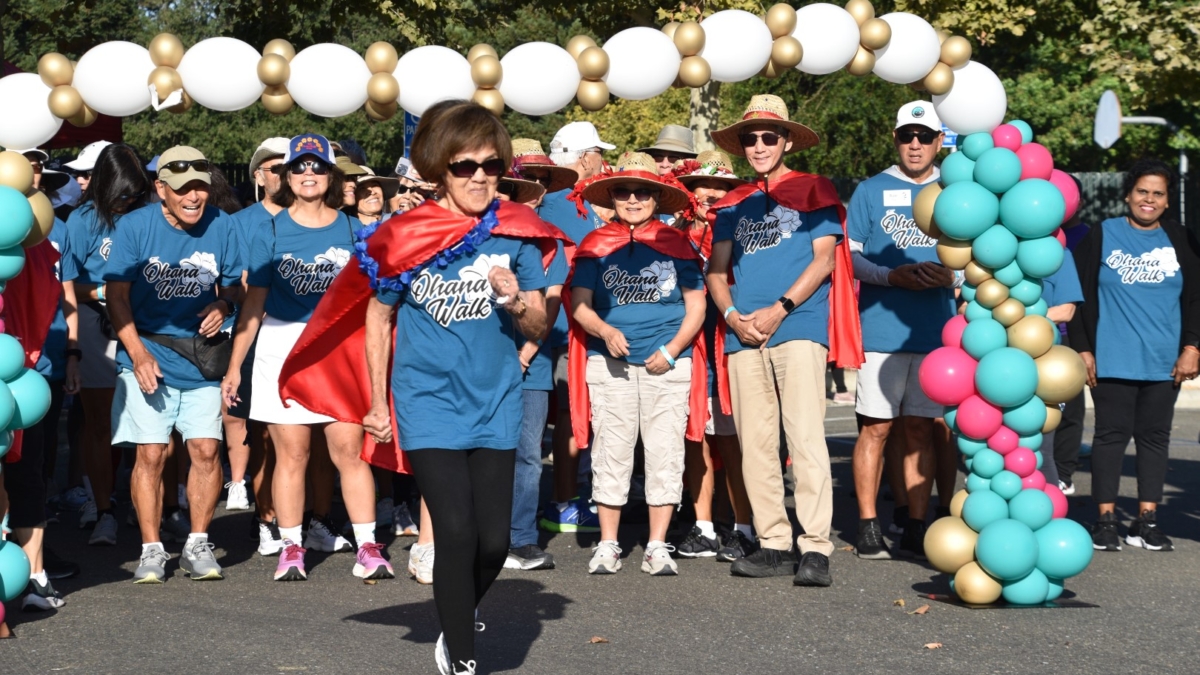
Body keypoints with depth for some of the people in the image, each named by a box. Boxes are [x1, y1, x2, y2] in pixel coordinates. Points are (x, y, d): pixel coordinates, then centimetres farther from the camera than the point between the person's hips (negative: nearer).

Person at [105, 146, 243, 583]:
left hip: (201, 358, 2)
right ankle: (151, 550, 7)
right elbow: (117, 293, -5)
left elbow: (233, 283, 13)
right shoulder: (135, 226, -7)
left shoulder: (220, 225, 0)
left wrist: (223, 305, -11)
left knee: (206, 449, -2)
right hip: (148, 357, -2)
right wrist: (138, 353, -14)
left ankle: (197, 545, 12)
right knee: (150, 453, -4)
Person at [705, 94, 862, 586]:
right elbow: (717, 272, 17)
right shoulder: (732, 206, 20)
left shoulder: (813, 191, 8)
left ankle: (815, 547, -15)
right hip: (744, 337, 5)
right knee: (755, 444, 3)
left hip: (798, 327, -5)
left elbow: (824, 258, -1)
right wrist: (732, 315, -2)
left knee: (806, 438, -12)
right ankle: (773, 545, 9)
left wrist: (779, 309, -10)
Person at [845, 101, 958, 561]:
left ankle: (916, 530, 9)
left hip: (935, 331, 2)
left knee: (920, 429, 5)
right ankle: (868, 529, 4)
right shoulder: (871, 190, 7)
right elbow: (849, 257, 3)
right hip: (881, 329, -2)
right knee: (876, 428, -2)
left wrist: (949, 276, -9)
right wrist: (893, 276, -12)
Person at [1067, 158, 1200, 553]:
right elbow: (1080, 294, 2)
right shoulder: (1102, 236, 2)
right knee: (1112, 435, -1)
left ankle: (1146, 521, 12)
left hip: (1165, 364, 3)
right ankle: (1106, 521, 5)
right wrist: (1082, 349, -3)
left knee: (1155, 437, 6)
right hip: (1112, 361, -2)